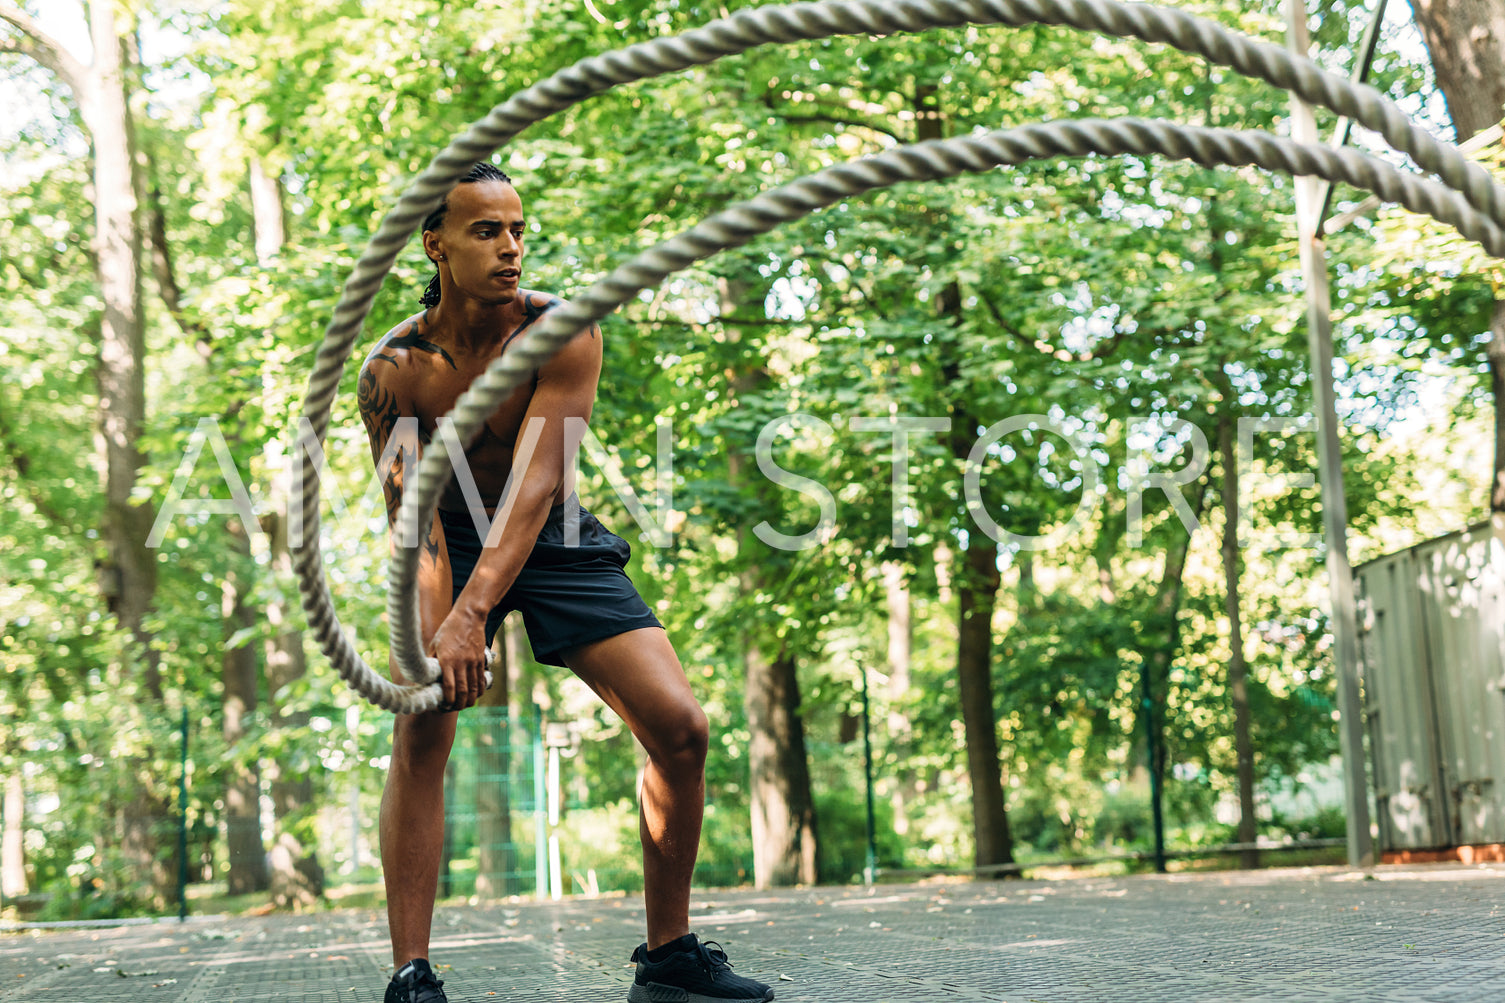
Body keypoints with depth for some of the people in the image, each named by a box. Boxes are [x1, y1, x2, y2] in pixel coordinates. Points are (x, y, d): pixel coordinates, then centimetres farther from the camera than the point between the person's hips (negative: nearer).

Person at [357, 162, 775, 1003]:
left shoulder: (563, 333, -22)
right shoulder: (395, 368, -20)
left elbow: (535, 482, -33)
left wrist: (473, 614, -45)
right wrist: (436, 635, -40)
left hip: (556, 539, 1)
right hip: (452, 541, -1)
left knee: (681, 726, -10)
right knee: (420, 733, -22)